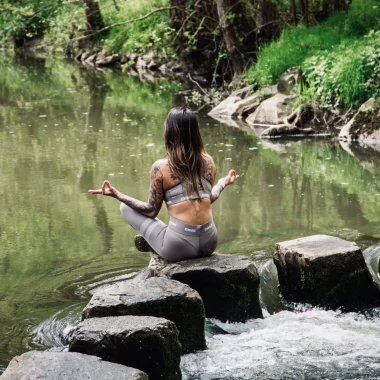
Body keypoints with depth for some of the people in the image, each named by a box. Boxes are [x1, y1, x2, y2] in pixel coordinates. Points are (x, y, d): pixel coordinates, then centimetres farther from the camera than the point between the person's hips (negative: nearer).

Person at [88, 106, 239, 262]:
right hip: (209, 243, 6)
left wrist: (118, 195, 0)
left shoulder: (161, 167, -9)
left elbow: (151, 210, -3)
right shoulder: (208, 161, 2)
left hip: (178, 248, -5)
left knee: (125, 207, 12)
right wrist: (223, 182, 34)